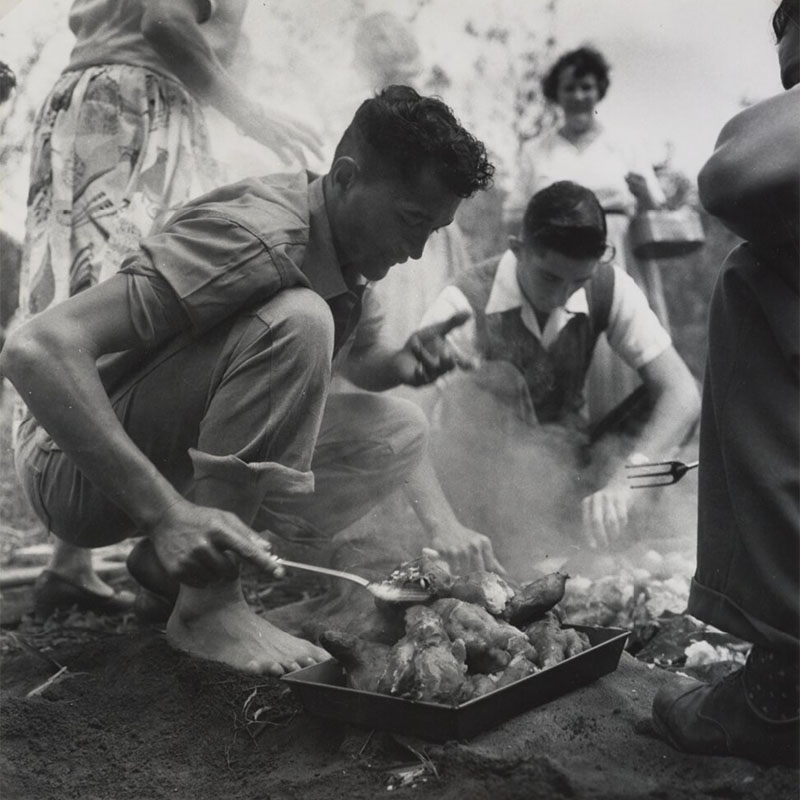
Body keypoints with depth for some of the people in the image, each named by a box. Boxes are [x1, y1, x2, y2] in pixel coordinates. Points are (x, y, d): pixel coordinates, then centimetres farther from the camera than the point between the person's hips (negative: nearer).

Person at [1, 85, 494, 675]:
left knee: (398, 426, 0)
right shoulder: (255, 237, -26)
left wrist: (409, 363, -8)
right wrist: (164, 512, -40)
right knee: (293, 321, -28)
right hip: (82, 471, -9)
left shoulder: (351, 252, 3)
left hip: (183, 461, 9)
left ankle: (171, 565, 2)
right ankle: (207, 606, -21)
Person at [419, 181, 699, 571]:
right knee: (495, 380, -31)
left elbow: (682, 393, -22)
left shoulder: (610, 289, -15)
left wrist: (625, 477, -39)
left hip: (566, 455, 4)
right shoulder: (465, 305, -25)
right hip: (484, 464, -3)